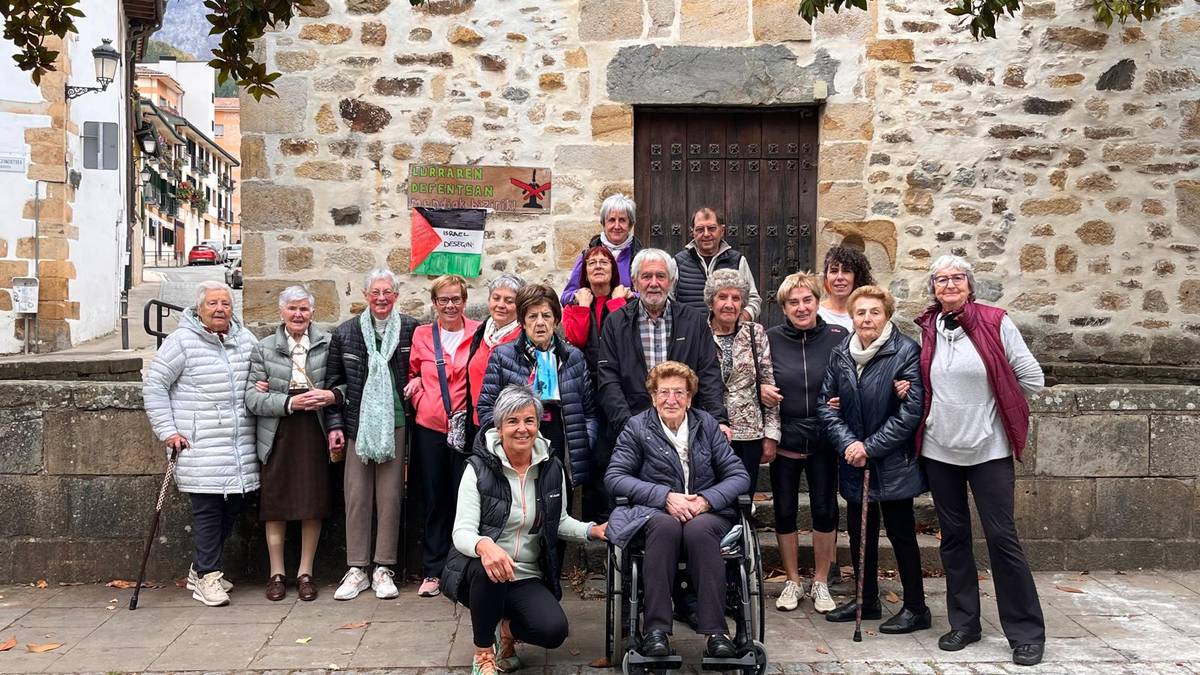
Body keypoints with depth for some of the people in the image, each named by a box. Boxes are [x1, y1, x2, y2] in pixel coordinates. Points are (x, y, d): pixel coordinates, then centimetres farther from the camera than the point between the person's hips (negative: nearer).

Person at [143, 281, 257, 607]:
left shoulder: (246, 339, 11)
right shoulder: (183, 341, -5)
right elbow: (154, 386, -3)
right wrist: (167, 431, -7)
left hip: (241, 447, 6)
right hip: (200, 448, -6)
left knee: (232, 507, 10)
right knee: (207, 510, -5)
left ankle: (201, 569, 27)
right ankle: (207, 577, 7)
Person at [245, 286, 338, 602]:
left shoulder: (327, 345, 5)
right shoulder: (264, 349, 5)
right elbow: (252, 398, -2)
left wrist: (332, 395, -13)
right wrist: (289, 402, -15)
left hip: (315, 433, 0)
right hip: (278, 436, 0)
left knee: (313, 505, 4)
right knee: (276, 505, 5)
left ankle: (305, 572, 17)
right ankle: (277, 573, 17)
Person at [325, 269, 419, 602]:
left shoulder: (411, 329, 2)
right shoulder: (345, 333, 6)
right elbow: (334, 382, 8)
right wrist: (334, 425, 4)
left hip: (395, 423, -1)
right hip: (357, 423, 1)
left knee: (390, 496, 2)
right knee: (356, 496, 3)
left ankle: (384, 569, 12)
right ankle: (356, 570, 12)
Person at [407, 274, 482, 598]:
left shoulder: (479, 333, 0)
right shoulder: (421, 335, 7)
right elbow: (412, 373, 20)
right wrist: (416, 388, 0)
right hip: (430, 428, 2)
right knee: (435, 501, 7)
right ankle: (434, 570, 15)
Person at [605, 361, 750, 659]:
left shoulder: (707, 425, 10)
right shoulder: (637, 427, 5)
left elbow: (739, 475, 6)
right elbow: (614, 477, -5)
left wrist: (706, 500, -13)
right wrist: (666, 496, -16)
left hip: (707, 512, 1)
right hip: (655, 512, -1)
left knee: (699, 530, -34)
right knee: (666, 525, -36)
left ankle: (715, 630, -31)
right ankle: (656, 629, -34)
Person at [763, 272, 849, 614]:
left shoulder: (839, 337, -2)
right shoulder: (771, 339, 0)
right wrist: (760, 390, -10)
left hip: (824, 440, -1)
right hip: (784, 439, 1)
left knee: (825, 509, 5)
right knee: (784, 510, 8)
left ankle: (821, 583, 23)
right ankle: (792, 582, 25)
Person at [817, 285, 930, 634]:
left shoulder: (906, 352, -13)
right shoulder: (840, 355, 4)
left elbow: (911, 412, -16)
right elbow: (826, 403, 3)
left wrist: (870, 447, -17)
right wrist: (848, 443, -12)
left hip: (893, 462, -5)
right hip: (854, 461, 5)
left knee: (901, 533, 3)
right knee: (859, 531, 14)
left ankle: (916, 607, 16)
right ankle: (867, 600, 30)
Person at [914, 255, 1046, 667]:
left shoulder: (995, 323, -6)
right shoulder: (927, 329, 5)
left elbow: (1032, 378, -3)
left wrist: (991, 403, 4)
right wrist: (952, 405, 3)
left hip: (988, 448, -4)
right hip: (939, 449, 4)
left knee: (1002, 537, -3)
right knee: (953, 536, 10)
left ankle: (1027, 631, 8)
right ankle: (964, 623, 22)